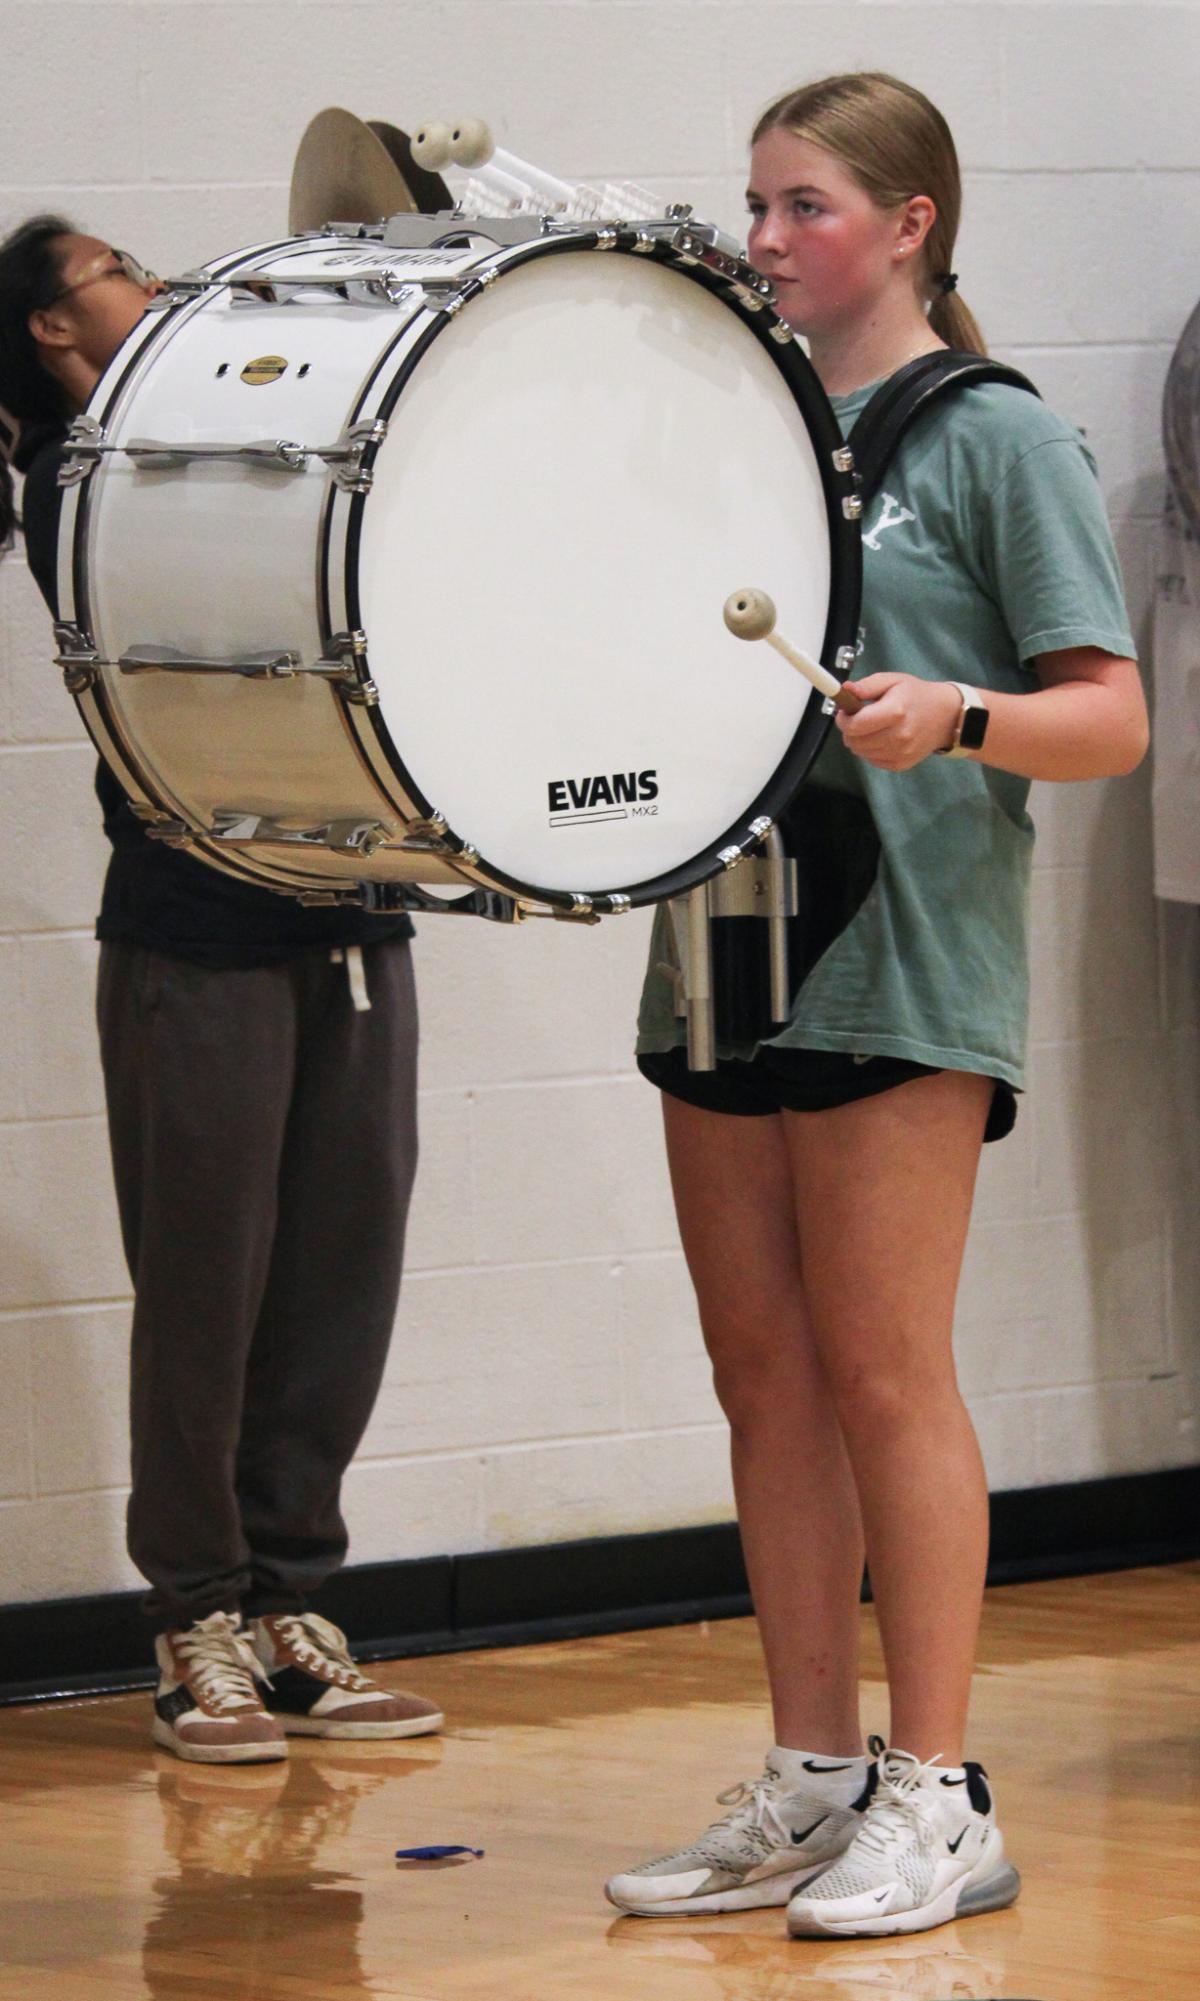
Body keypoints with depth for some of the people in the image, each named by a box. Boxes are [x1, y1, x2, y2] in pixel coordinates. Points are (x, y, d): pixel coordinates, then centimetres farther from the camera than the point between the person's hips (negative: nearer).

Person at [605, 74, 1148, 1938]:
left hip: (901, 959, -7)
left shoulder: (995, 437, -3)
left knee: (883, 1374, -6)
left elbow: (1113, 717, -8)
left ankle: (939, 1797, 0)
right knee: (764, 1378, 8)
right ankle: (810, 1781, 16)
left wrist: (956, 716, -26)